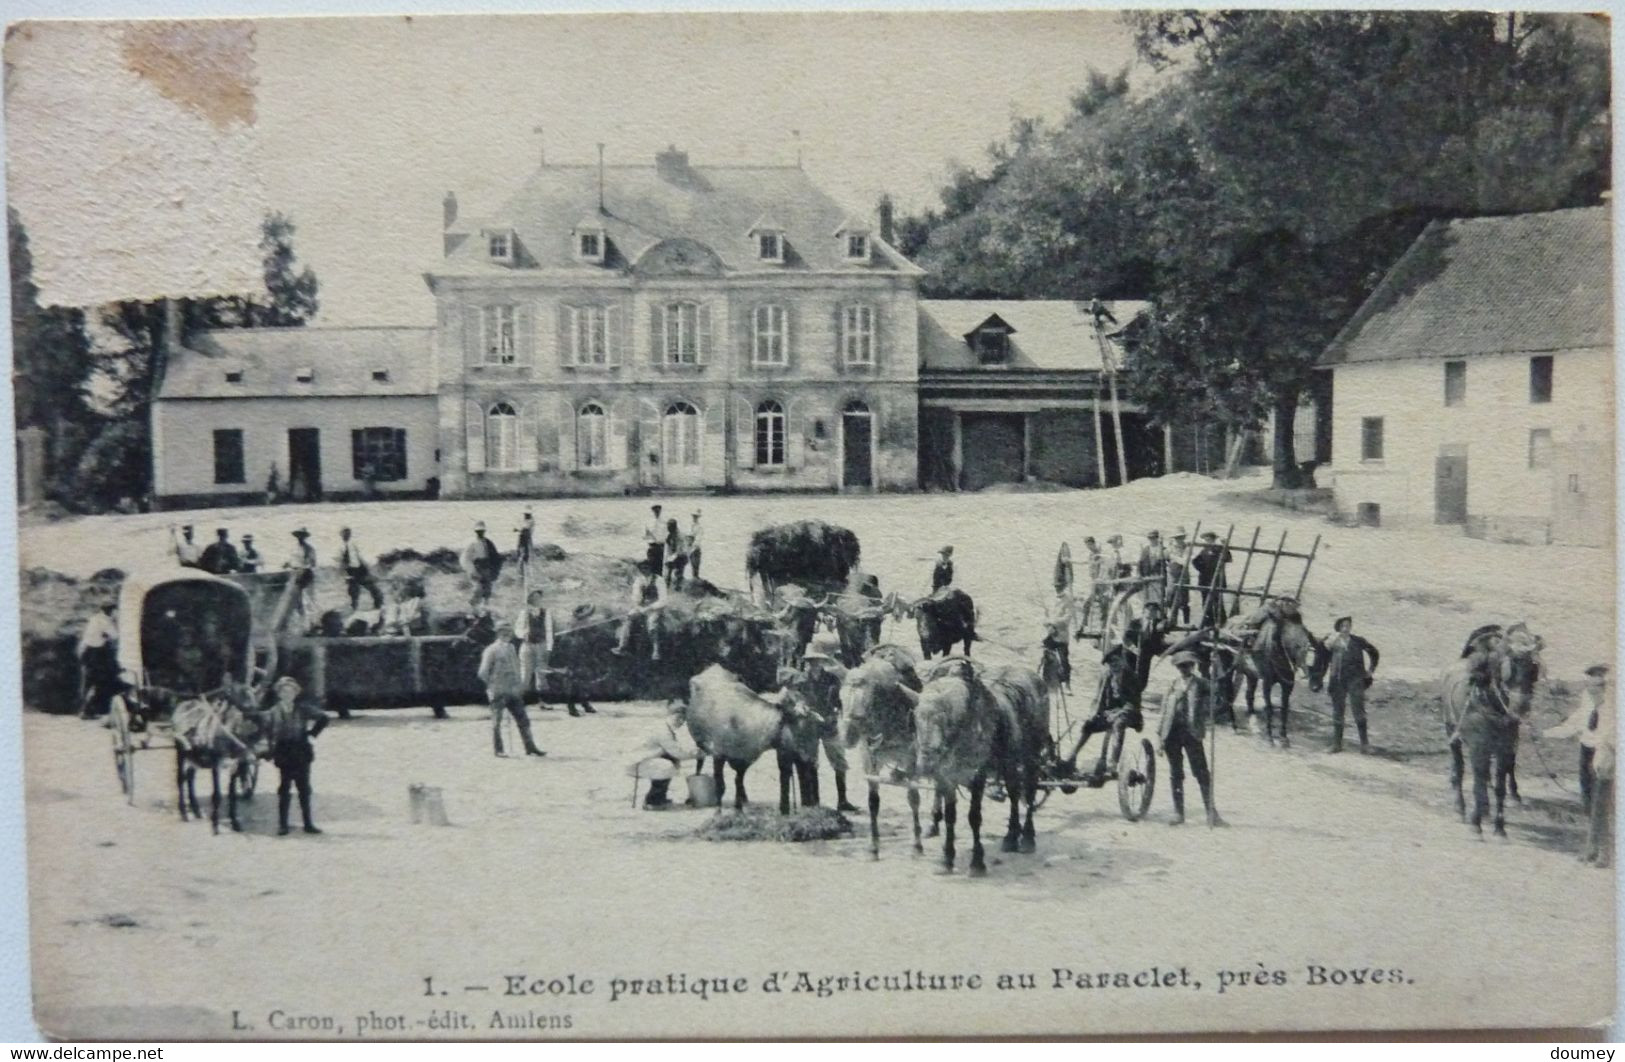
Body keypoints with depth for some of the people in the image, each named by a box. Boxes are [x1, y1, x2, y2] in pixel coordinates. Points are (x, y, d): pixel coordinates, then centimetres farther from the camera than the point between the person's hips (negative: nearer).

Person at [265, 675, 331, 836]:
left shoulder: (303, 708, 0)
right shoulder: (274, 712, -1)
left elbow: (324, 718, 4)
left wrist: (312, 734, 0)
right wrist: (270, 752, -3)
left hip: (302, 755, 1)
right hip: (284, 756, -1)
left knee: (304, 789, 6)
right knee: (284, 790, 1)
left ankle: (308, 824, 12)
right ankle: (282, 825, 7)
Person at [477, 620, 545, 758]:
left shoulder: (511, 648, 14)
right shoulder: (492, 650, -7)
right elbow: (483, 673, -8)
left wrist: (519, 684, 14)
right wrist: (492, 685, -4)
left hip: (513, 692, 6)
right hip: (498, 693, -6)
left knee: (523, 720, 5)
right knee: (497, 721, 1)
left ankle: (530, 747, 9)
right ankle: (498, 749, 10)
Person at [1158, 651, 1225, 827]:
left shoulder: (1201, 684, 6)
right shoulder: (1172, 685, 14)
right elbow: (1164, 712, 13)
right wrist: (1160, 735, 8)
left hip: (1191, 732, -3)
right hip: (1172, 732, 3)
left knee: (1201, 772, -6)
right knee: (1175, 774, 5)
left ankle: (1211, 812, -4)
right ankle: (1178, 812, 9)